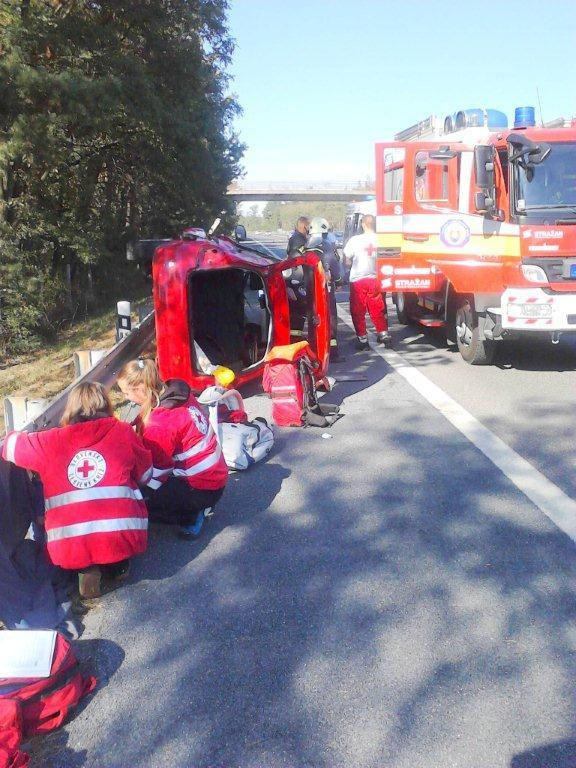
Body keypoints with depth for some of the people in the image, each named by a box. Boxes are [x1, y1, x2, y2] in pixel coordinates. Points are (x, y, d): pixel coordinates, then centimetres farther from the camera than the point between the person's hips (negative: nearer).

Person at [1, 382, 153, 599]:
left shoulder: (50, 441, 6)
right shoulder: (123, 432, 5)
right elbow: (145, 475, 17)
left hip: (68, 548, 0)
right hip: (122, 537, 0)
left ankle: (86, 567, 6)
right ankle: (116, 565, 10)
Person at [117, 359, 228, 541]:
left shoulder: (158, 423, -25)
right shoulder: (180, 394, 0)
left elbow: (157, 473, -17)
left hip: (201, 488, -9)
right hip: (215, 474, 9)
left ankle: (191, 517, -1)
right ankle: (198, 508, 12)